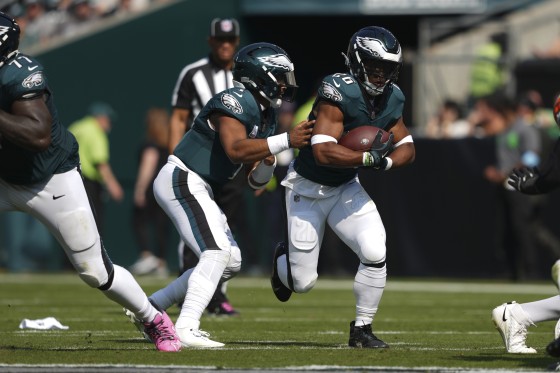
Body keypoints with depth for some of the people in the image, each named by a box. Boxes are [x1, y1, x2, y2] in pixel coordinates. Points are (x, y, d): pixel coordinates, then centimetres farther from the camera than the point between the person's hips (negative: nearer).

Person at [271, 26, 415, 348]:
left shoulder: (392, 99, -7)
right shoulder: (339, 92, -28)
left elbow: (407, 148, 2)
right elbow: (323, 152, -34)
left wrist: (386, 162, -19)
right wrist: (369, 156, -35)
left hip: (346, 188, 5)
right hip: (308, 189, -5)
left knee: (375, 253, -18)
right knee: (303, 282, 1)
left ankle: (362, 329, 1)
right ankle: (284, 258, 39)